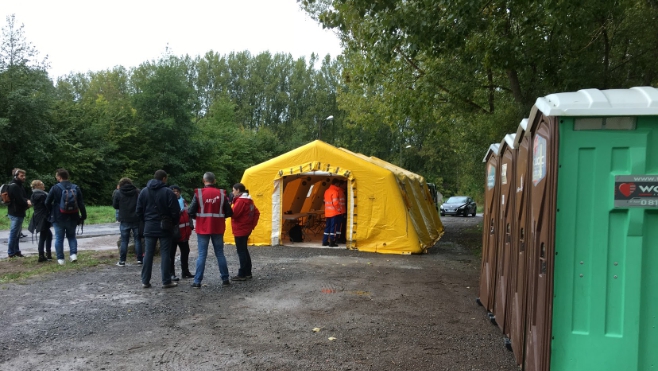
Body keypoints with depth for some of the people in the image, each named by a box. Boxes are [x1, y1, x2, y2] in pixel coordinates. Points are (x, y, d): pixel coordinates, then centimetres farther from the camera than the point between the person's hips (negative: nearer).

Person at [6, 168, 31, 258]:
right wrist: (27, 203, -4)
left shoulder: (18, 186, 16)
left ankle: (16, 251, 23)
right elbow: (20, 200, -21)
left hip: (18, 213, 10)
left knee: (17, 234, 16)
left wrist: (27, 201, -5)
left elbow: (23, 197, 16)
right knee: (14, 233, -4)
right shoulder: (14, 186, -16)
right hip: (16, 213, -10)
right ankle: (11, 253, 3)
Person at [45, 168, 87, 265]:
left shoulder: (55, 188, -9)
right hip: (72, 218, 3)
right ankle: (73, 254, 1)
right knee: (72, 236, 17)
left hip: (58, 218, -3)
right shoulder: (76, 188, -1)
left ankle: (60, 259, 9)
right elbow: (81, 204, -1)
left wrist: (51, 213, 12)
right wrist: (83, 216, 5)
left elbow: (47, 202, -4)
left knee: (59, 238, 8)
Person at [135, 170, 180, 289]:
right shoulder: (167, 192, -10)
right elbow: (175, 211, -12)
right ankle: (166, 281, 3)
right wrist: (173, 223, 4)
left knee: (148, 253, 8)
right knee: (165, 253, 1)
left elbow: (139, 210, 7)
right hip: (164, 227, -4)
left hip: (149, 226, 4)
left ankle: (145, 281, 11)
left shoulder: (144, 191, 5)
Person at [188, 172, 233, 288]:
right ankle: (225, 279, 17)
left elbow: (191, 212, -12)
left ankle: (197, 281, 4)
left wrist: (198, 217, 8)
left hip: (203, 228, -1)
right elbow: (229, 213, -3)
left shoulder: (199, 193, -10)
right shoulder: (221, 193, -4)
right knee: (220, 253, 12)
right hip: (218, 228, 2)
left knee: (202, 254, 5)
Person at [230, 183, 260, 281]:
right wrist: (252, 224, 15)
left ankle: (242, 275, -2)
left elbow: (234, 214, -23)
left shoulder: (240, 201, -16)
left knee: (241, 251, -5)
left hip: (240, 230, -10)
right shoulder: (249, 200, 14)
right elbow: (256, 213, 16)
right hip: (246, 229, 10)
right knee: (244, 250, 16)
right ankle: (248, 273, 22)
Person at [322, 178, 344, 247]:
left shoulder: (326, 191, 12)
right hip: (334, 213, -8)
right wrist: (339, 210, -9)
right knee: (333, 227, -4)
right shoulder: (335, 191, -14)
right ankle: (332, 242, -3)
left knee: (327, 226, 12)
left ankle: (325, 241, 14)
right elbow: (335, 203, -20)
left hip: (327, 213, 8)